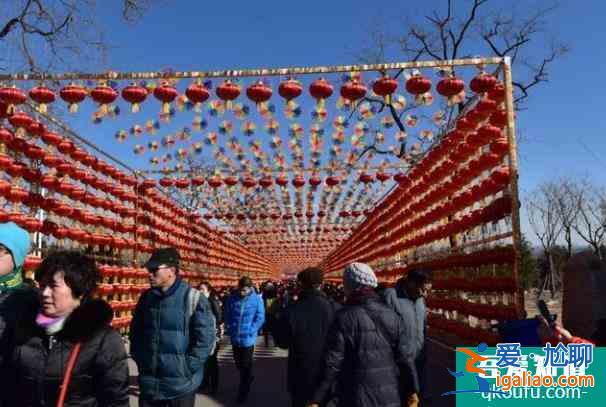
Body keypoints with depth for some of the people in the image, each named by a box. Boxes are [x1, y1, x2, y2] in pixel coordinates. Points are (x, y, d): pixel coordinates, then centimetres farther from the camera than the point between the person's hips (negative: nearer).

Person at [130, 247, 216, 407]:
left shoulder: (193, 298, -13)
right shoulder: (146, 297, 4)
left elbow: (205, 337, -14)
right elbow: (135, 332, 16)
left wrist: (186, 367, -14)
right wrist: (139, 359, 7)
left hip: (181, 384, -4)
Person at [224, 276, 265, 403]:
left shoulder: (257, 299, -13)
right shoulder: (232, 298, -4)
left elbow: (260, 318, -10)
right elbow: (227, 315, 7)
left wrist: (249, 331, -14)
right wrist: (230, 328, -2)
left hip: (247, 338, -4)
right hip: (234, 338, 4)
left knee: (246, 365, 7)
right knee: (238, 363, 19)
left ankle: (243, 392, 24)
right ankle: (249, 378, 47)